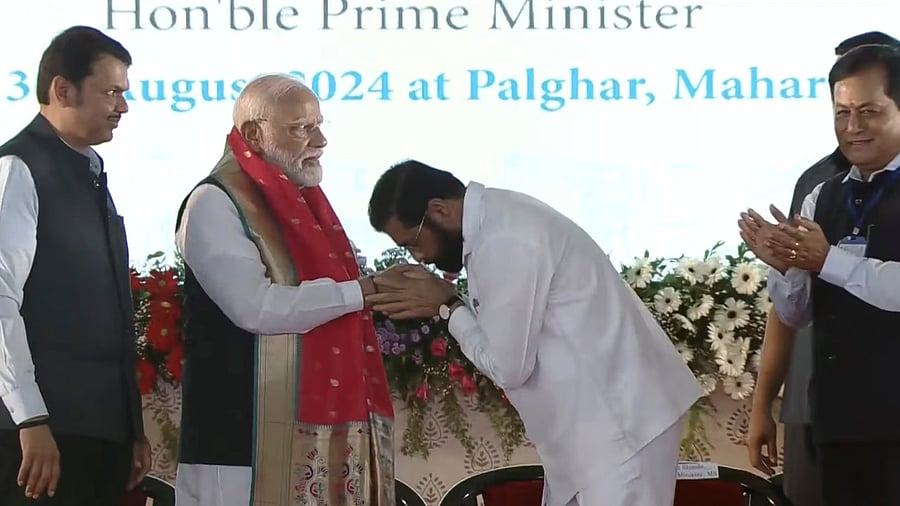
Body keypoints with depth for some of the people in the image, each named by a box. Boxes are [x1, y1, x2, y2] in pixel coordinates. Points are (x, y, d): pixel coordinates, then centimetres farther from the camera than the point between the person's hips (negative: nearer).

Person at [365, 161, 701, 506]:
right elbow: (507, 329, 12)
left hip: (620, 418, -10)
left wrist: (447, 306, -8)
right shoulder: (495, 217, 7)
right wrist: (444, 301, 0)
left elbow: (507, 366, -19)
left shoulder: (504, 242, -24)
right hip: (598, 410, 10)